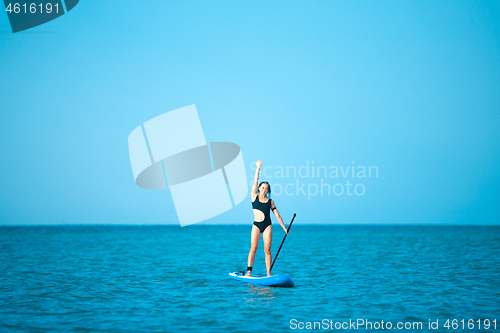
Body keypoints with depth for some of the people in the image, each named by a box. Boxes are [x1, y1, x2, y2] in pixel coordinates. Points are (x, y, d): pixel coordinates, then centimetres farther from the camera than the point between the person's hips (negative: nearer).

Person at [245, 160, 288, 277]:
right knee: (253, 248, -6)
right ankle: (249, 271, -3)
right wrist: (258, 167, -2)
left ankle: (268, 273, -1)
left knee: (267, 250, -3)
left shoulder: (270, 201, 9)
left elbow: (277, 215, 9)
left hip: (267, 226, 1)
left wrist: (284, 228, 6)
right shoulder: (254, 196, 7)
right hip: (256, 225, -1)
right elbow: (255, 181, 1)